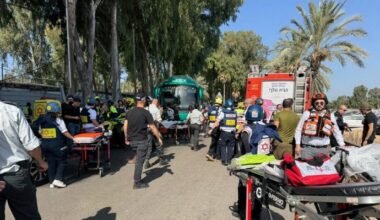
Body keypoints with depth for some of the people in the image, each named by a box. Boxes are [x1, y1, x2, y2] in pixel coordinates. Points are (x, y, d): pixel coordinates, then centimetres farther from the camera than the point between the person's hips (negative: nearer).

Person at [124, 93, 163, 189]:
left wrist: (126, 138, 18)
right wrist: (159, 138, 2)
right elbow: (153, 128, -8)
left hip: (131, 140, 6)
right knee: (139, 161, 2)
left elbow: (125, 126, 8)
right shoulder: (146, 113, -9)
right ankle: (137, 183, 11)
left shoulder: (129, 112, 6)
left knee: (139, 159, 23)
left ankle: (137, 178, 26)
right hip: (141, 141, -6)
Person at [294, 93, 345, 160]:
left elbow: (336, 132, 17)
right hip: (307, 148, -2)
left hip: (324, 149, 3)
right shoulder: (307, 113, 0)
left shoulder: (330, 116, 10)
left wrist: (342, 145, 11)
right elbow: (298, 129, 2)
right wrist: (298, 145, -3)